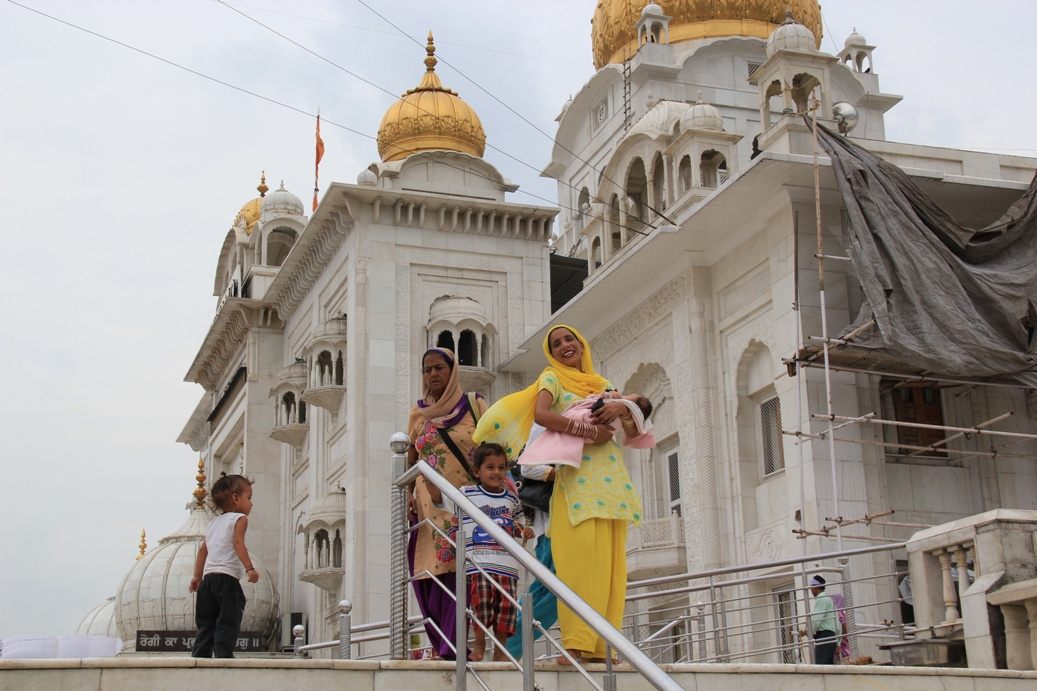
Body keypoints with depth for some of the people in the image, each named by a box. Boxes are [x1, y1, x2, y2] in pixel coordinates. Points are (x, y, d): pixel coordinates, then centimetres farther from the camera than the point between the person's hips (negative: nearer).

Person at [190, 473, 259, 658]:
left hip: (208, 578, 8)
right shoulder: (239, 518, 0)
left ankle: (200, 654, 5)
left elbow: (203, 549, 24)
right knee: (228, 622, -9)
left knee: (206, 624, 10)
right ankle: (223, 654, -17)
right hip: (227, 577, -7)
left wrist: (198, 576, 27)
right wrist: (249, 568, -22)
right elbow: (238, 542, -16)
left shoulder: (214, 523, 24)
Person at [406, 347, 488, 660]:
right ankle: (441, 644, -1)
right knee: (432, 572, -5)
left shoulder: (474, 404, 7)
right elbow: (410, 459, 17)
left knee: (463, 571, -12)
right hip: (430, 503, 2)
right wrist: (406, 494, 2)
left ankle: (451, 645, -12)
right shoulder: (418, 412, 15)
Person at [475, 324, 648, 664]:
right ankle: (576, 644, -16)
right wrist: (589, 431, -15)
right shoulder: (553, 377, 8)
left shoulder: (601, 383, 22)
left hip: (612, 479, 5)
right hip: (578, 477, -5)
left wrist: (622, 408, -5)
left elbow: (632, 429, 16)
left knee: (609, 563, -1)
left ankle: (600, 645, -1)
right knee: (581, 557, -16)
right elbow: (540, 414, -13)